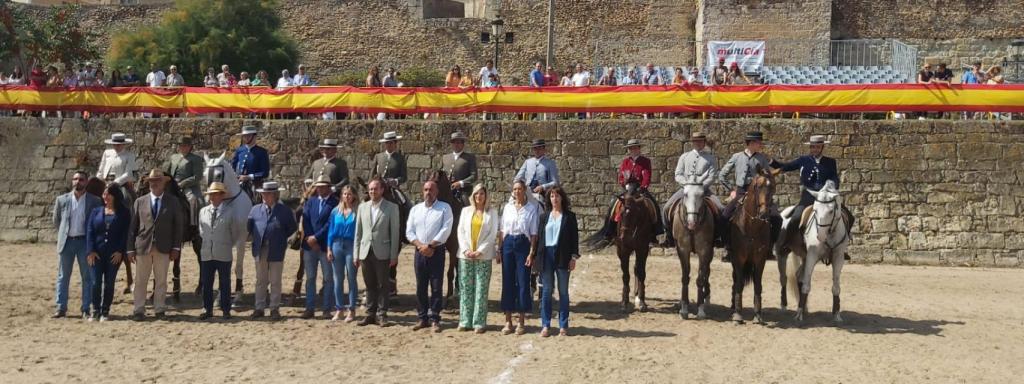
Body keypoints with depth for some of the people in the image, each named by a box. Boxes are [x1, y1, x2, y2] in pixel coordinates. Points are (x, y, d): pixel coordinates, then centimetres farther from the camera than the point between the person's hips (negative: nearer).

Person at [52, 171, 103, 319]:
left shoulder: (95, 201, -1)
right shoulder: (62, 200, 4)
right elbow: (56, 221, 15)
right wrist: (63, 234, 11)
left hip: (85, 241, -2)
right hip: (66, 241, 2)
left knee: (87, 277, 2)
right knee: (62, 276, 5)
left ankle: (86, 309, 7)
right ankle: (61, 308, 11)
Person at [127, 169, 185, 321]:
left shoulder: (173, 202, 4)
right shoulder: (140, 202, 5)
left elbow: (178, 226, 3)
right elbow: (132, 227, 4)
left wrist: (176, 247, -4)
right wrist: (131, 248, -1)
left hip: (163, 248, 0)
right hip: (143, 246, 1)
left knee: (161, 280, 5)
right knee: (141, 280, 4)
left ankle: (159, 309, 13)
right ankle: (139, 310, 9)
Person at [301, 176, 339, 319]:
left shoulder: (335, 203, -5)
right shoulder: (310, 202, 12)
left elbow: (331, 223, -13)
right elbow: (305, 221, 4)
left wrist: (316, 237, -15)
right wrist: (309, 239, -9)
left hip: (326, 245, -5)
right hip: (309, 245, 5)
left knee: (328, 279, 2)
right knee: (310, 278, 8)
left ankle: (327, 309, 7)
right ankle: (310, 308, 12)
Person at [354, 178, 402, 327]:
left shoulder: (391, 208, -1)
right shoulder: (362, 207, 10)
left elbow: (395, 232, -3)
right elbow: (358, 232, 11)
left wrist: (394, 256, -7)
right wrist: (356, 254, 7)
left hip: (382, 253, -3)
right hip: (366, 252, 3)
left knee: (383, 286, 1)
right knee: (370, 286, 9)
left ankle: (381, 315, 6)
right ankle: (370, 314, 16)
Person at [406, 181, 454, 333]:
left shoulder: (445, 208, 0)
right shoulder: (415, 209, 11)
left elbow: (445, 230, -10)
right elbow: (409, 232, 6)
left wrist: (430, 246, -13)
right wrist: (420, 246, -9)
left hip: (437, 252, -4)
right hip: (419, 252, 4)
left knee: (436, 287, -2)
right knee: (420, 287, 7)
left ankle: (435, 319, 2)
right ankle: (422, 318, 14)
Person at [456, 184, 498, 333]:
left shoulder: (492, 213, 5)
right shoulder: (465, 211, 12)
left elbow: (493, 234, -1)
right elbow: (460, 231, 7)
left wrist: (480, 251, -10)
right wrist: (465, 250, -6)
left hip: (483, 256, -2)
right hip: (465, 255, 2)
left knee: (481, 289, -4)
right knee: (465, 288, 2)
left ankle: (480, 322, -1)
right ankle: (465, 321, 6)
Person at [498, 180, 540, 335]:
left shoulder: (532, 208, 0)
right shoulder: (507, 207, 9)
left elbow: (534, 233, -3)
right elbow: (502, 230, 11)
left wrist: (531, 253, -9)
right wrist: (499, 250, 6)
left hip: (523, 244, -3)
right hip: (508, 244, 3)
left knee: (523, 283, -1)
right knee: (507, 282, 4)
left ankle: (521, 322, 8)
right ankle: (508, 321, 11)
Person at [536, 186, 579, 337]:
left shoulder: (569, 216, 2)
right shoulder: (544, 216, 10)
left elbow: (574, 237, 0)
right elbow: (539, 237, 10)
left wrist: (574, 257, -7)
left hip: (563, 256, -2)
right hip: (547, 255, 2)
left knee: (563, 292, 4)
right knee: (546, 291, 3)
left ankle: (563, 326, 9)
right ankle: (545, 325, 7)